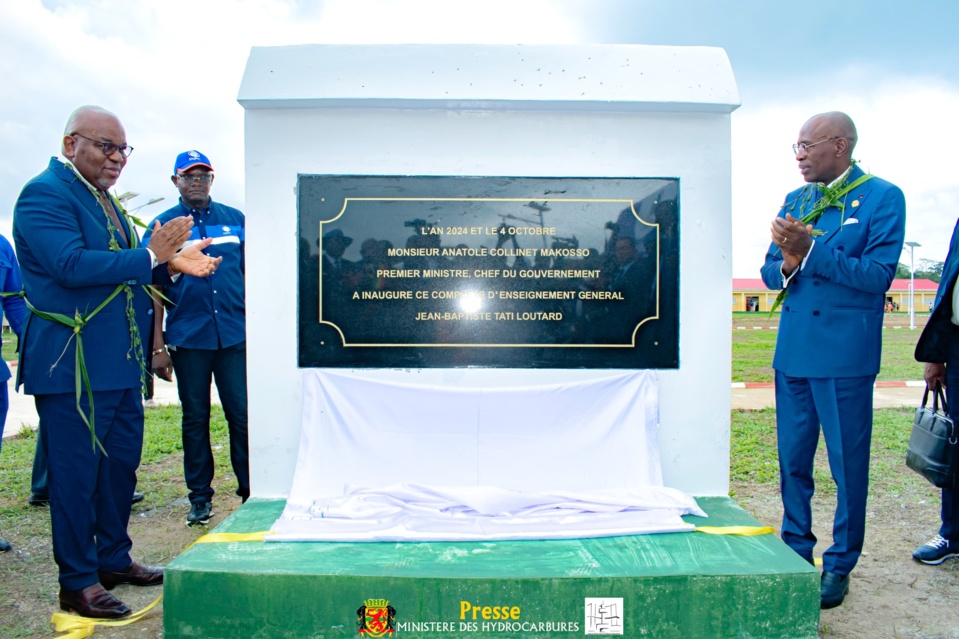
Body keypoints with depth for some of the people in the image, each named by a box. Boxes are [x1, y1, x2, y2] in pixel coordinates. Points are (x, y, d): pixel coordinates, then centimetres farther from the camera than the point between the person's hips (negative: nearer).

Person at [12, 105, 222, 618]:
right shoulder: (45, 193, -11)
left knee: (121, 464, 17)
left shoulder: (104, 200, 18)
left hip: (120, 361, 9)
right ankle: (77, 583, 16)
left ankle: (114, 558, 32)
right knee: (75, 472, 2)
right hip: (73, 364, -9)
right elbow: (72, 266, -24)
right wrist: (150, 255, -19)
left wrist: (172, 264, 4)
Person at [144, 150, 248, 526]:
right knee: (195, 418, 9)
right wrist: (157, 346, -2)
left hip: (235, 336, 0)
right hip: (187, 339, 0)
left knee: (243, 415, 1)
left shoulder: (235, 220, 8)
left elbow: (249, 274, 12)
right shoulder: (163, 226, 5)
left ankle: (251, 491, 14)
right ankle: (200, 497, 21)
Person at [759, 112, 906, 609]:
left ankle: (839, 564, 21)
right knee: (792, 460, 14)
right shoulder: (795, 200, 13)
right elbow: (770, 273, 12)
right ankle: (796, 551, 30)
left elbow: (877, 274, -14)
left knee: (848, 464, 6)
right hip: (793, 349, 6)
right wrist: (788, 262, -10)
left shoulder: (882, 197, -4)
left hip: (845, 353, -5)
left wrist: (811, 249, -22)